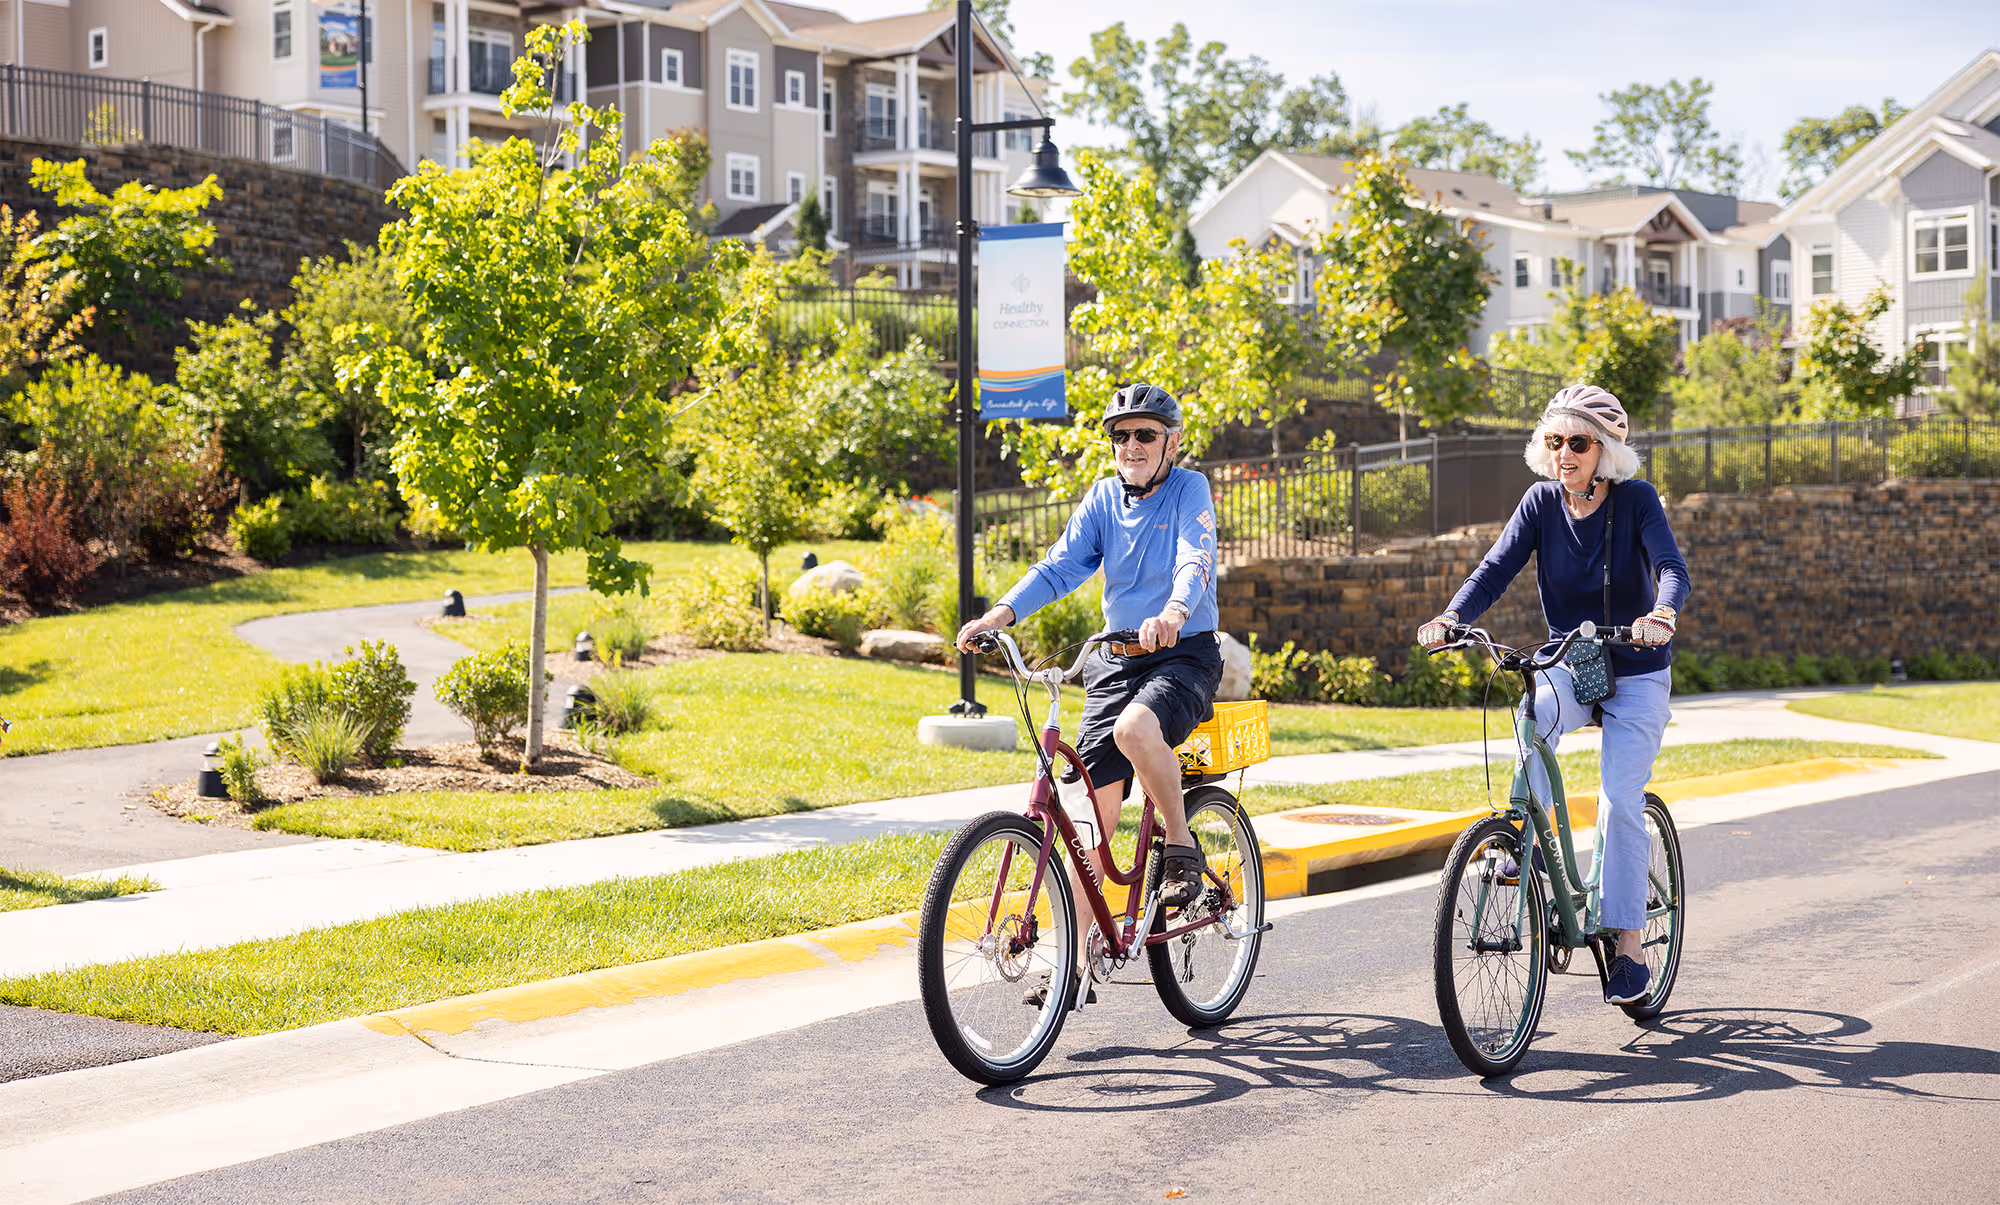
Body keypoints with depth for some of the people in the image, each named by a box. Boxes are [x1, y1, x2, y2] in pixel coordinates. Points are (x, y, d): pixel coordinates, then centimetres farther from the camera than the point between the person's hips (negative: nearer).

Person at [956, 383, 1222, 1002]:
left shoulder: (1189, 490, -6)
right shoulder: (1104, 498, 7)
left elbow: (1196, 561, -22)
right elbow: (1061, 565, -1)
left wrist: (1173, 613, -44)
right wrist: (1002, 613, -19)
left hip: (1184, 655, -4)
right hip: (1115, 659, 5)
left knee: (1135, 728, -37)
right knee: (1094, 806, -4)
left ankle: (1182, 847, -13)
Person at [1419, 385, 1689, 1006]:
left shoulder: (1636, 500, -12)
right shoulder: (1542, 502, -4)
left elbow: (1671, 566, -26)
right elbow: (1496, 568, -13)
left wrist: (1662, 614, -49)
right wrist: (1451, 616, -33)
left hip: (1636, 674, -2)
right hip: (1568, 664, 2)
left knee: (1621, 798, -14)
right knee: (1536, 716, -33)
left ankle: (1630, 946, -6)